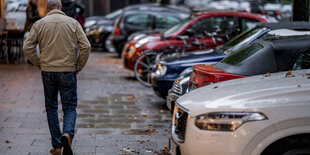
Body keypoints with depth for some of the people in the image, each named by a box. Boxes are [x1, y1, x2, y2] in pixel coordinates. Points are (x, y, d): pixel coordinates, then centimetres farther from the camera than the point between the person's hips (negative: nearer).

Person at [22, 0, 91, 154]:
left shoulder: (39, 24, 3)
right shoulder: (73, 22, 2)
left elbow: (27, 48, -3)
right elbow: (85, 46, -5)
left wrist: (40, 64, 8)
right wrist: (78, 67, 4)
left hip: (47, 72, 1)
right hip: (68, 72, -1)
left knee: (51, 108, 14)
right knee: (70, 107, 8)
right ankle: (67, 134, -21)